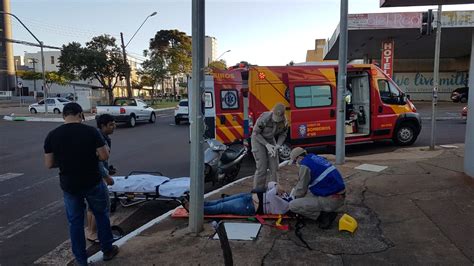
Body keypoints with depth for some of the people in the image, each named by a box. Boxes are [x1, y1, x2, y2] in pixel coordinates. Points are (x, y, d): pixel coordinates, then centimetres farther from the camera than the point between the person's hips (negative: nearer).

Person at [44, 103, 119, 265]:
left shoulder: (52, 135, -5)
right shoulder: (91, 131, -12)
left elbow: (49, 164, -2)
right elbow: (104, 156, -11)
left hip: (69, 185, 2)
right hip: (93, 183, -2)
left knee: (75, 222, 15)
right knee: (101, 215, 19)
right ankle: (108, 250, 31)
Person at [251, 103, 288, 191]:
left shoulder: (284, 122, -17)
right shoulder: (264, 118, -31)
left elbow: (283, 134, -1)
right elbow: (255, 133, -20)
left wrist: (277, 146, -18)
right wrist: (267, 145, -25)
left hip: (270, 140, 5)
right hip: (258, 140, -5)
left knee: (274, 167, 2)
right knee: (262, 167, -10)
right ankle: (258, 190, 4)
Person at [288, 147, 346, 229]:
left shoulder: (305, 165, -12)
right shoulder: (315, 157, 13)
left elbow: (302, 189, -4)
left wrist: (294, 197, 16)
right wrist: (295, 189, 30)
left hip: (331, 201, -9)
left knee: (293, 205, -10)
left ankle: (324, 216, -6)